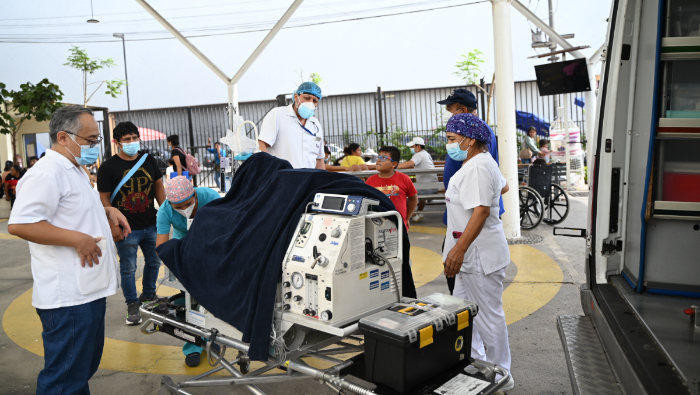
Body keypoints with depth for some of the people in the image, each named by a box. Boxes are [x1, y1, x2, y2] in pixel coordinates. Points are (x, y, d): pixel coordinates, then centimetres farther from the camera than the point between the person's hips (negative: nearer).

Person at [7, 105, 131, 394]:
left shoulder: (75, 171, 17)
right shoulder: (46, 174, -18)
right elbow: (19, 224, -26)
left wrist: (108, 211, 12)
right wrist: (77, 239, -25)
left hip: (90, 291, 10)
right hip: (69, 298, -10)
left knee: (86, 366, 23)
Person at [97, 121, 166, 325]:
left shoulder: (149, 161, 5)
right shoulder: (108, 167, -8)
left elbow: (158, 186, 12)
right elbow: (104, 198, -7)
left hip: (151, 224, 5)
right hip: (127, 229, -5)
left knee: (154, 261, 17)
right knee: (128, 268, 4)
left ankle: (148, 295, 37)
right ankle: (132, 305, 19)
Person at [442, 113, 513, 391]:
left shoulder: (478, 167, -19)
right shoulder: (482, 162, 14)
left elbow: (481, 211, -28)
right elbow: (503, 187, 30)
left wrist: (459, 250, -31)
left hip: (480, 254, -11)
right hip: (471, 253, 11)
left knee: (489, 316, 2)